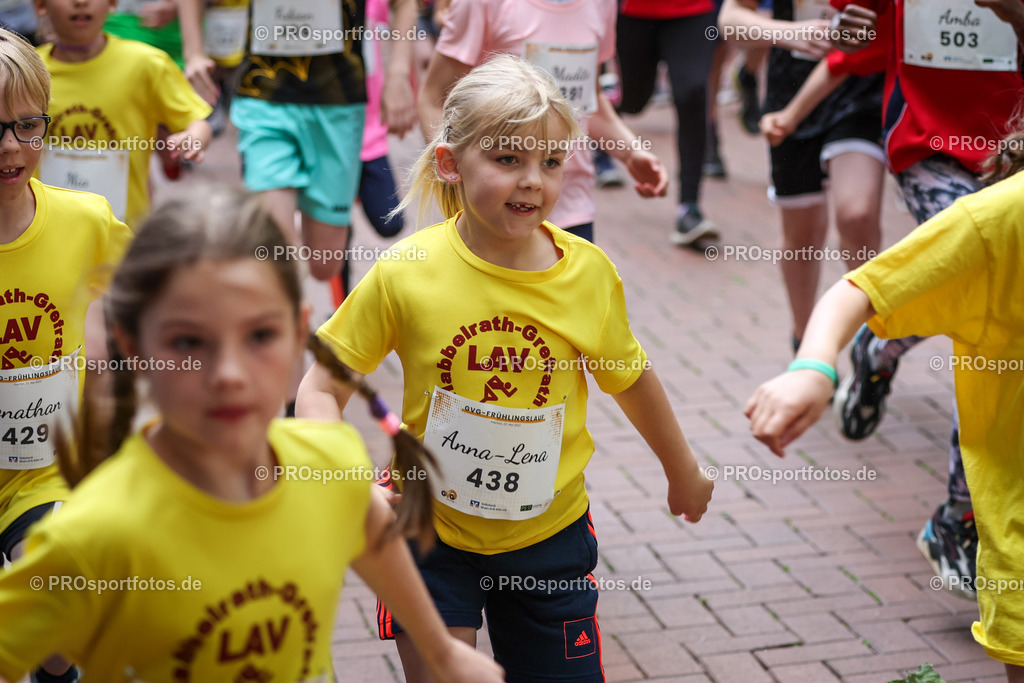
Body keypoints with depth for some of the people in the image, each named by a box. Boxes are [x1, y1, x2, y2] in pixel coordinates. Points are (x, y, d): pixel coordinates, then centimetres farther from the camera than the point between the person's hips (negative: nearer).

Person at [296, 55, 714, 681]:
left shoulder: (591, 273, -9)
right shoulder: (407, 273, -15)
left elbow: (631, 377, 8)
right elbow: (325, 383, -7)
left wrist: (683, 471, 22)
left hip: (550, 535, 2)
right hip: (432, 533, -2)